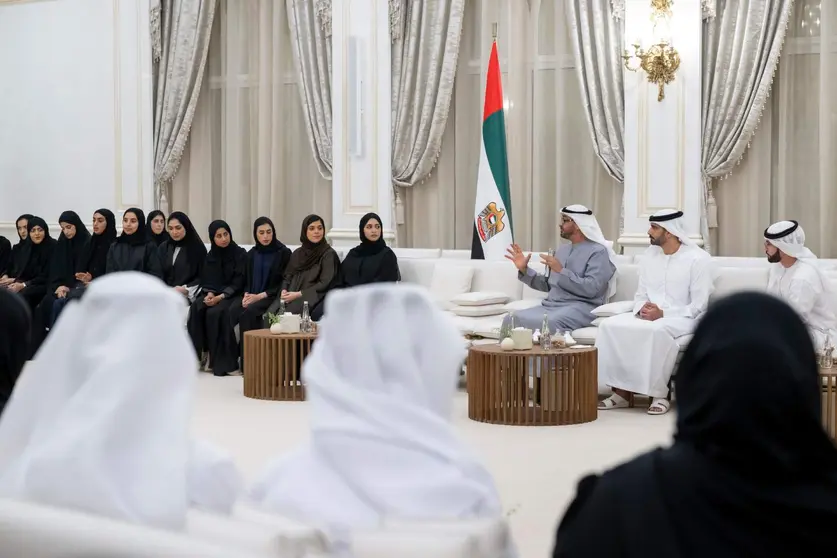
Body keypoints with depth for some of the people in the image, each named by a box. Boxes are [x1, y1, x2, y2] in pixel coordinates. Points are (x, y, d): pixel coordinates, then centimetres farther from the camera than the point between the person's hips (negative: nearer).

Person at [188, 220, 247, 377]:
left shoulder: (240, 254, -3)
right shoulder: (210, 256, 13)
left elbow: (238, 283, -9)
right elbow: (206, 281, 10)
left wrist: (220, 297, -21)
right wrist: (210, 293, -13)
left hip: (231, 295, -5)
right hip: (212, 294, 5)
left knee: (215, 312, -33)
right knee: (196, 308, -27)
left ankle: (222, 361, -28)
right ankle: (201, 353, -25)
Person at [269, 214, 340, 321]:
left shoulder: (329, 254, -1)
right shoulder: (297, 253, 18)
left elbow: (325, 284, -8)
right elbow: (287, 276, 18)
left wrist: (299, 294, -14)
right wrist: (284, 291, -4)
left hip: (312, 299, -5)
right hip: (291, 297, 5)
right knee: (270, 314, -23)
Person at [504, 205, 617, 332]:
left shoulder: (598, 252, -2)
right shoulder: (562, 250, 22)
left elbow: (590, 289, -16)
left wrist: (561, 271, -18)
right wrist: (524, 269, 12)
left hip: (580, 307, -7)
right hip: (550, 305, 7)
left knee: (545, 324, -39)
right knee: (511, 319, -19)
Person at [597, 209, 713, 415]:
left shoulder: (698, 259, -8)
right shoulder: (650, 254, 12)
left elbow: (698, 306, -12)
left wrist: (663, 313, -22)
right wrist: (642, 309, -10)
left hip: (682, 318, -6)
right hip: (649, 316, 6)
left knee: (657, 330, -40)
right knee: (610, 325, -21)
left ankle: (660, 394, -26)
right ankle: (622, 392, -18)